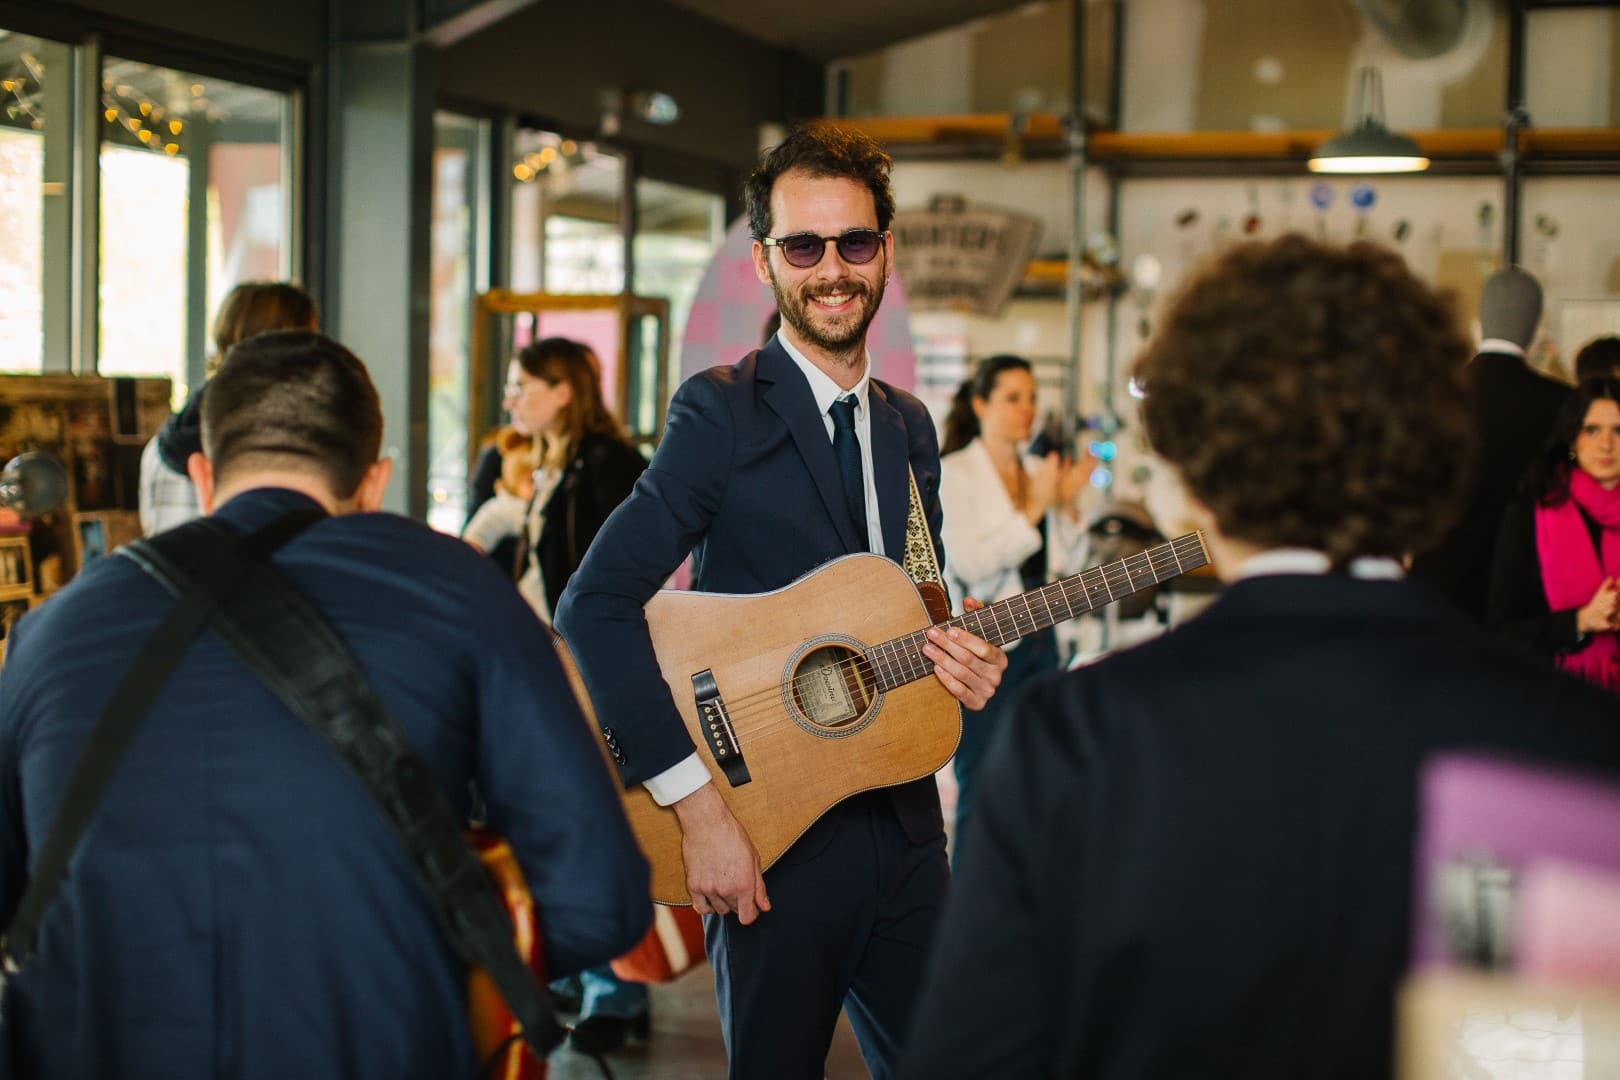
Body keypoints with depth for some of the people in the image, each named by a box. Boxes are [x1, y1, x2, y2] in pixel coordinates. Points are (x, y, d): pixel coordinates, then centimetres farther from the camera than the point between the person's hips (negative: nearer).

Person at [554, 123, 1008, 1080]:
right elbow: (596, 607, -19)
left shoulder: (908, 428, 12)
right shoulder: (723, 412, -10)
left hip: (904, 827, 6)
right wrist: (699, 803, -23)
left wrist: (967, 667, -3)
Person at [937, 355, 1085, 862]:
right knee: (980, 797, -1)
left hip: (1039, 640, 6)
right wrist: (1034, 510, -17)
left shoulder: (1039, 471, 10)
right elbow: (968, 563, -18)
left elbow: (1069, 567, 12)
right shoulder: (954, 473, -7)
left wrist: (1068, 506, -2)